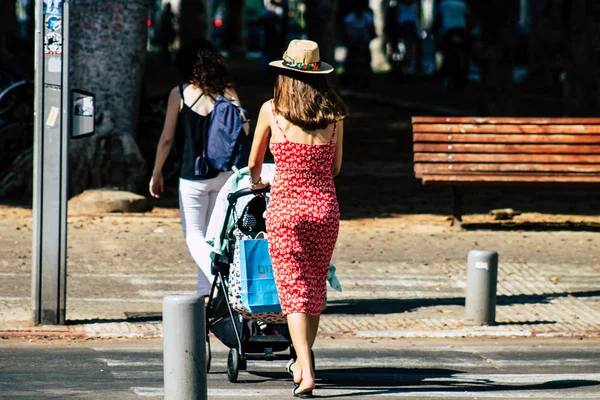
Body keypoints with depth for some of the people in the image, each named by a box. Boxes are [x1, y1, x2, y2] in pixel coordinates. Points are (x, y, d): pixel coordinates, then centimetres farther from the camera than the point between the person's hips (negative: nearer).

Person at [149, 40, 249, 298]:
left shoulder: (180, 93, -7)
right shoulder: (227, 92, 0)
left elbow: (166, 138, -5)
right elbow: (244, 130, -5)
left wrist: (156, 173, 5)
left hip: (193, 177, -4)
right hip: (224, 174, 4)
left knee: (194, 235, 3)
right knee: (211, 233, 17)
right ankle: (205, 292, 21)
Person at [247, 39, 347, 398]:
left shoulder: (272, 110, -4)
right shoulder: (334, 115, 1)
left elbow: (254, 162, 11)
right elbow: (336, 167, 12)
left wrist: (257, 182, 33)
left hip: (285, 207, -2)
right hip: (325, 206, 2)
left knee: (295, 291, -1)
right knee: (316, 288, 18)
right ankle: (302, 362, 32)